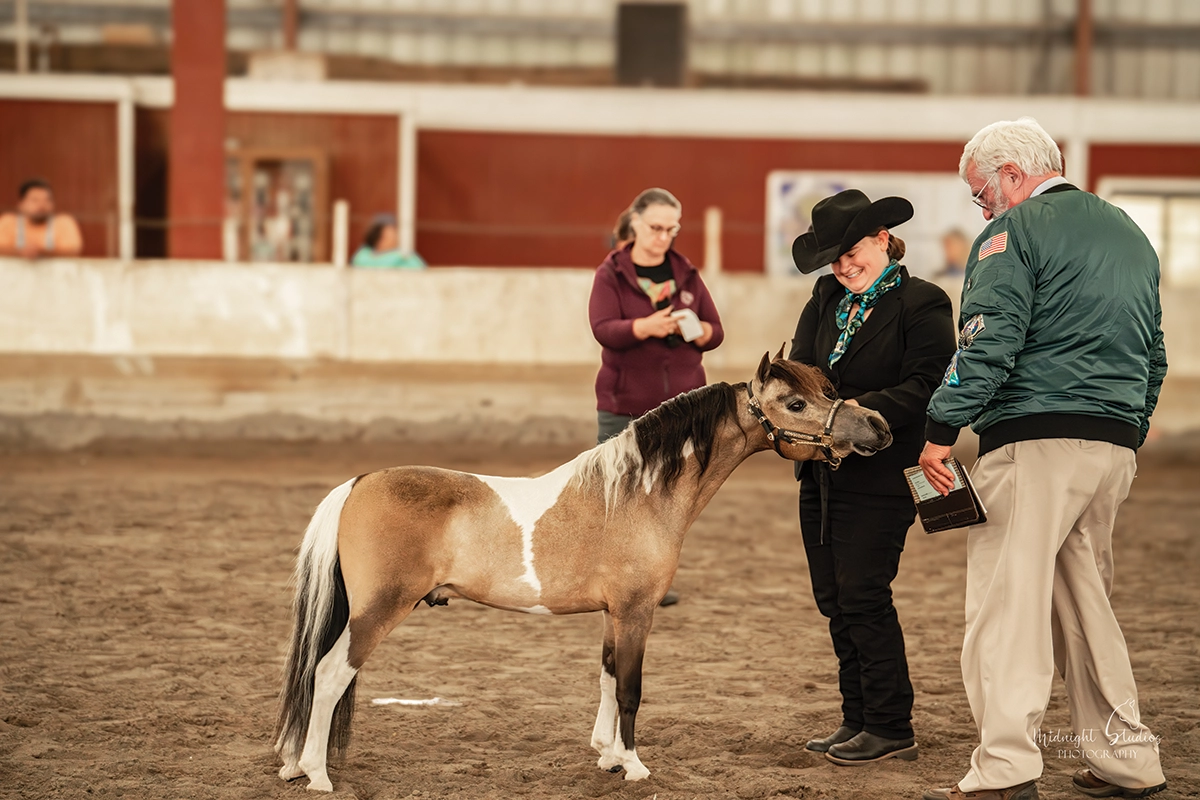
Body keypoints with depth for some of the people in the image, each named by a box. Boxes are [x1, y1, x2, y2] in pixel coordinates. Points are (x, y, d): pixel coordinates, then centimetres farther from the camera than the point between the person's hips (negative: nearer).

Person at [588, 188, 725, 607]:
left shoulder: (687, 274, 10)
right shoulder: (610, 275, 0)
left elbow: (716, 330, 7)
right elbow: (603, 330, -15)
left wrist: (699, 332, -16)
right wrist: (646, 327, -33)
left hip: (680, 407, 3)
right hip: (623, 407, -3)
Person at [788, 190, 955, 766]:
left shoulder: (923, 303, -6)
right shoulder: (825, 301, 15)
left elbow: (924, 386, -14)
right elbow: (798, 368, 7)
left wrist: (865, 408, -27)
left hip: (880, 476, -7)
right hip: (821, 474, 7)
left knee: (863, 599, -6)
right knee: (834, 601, 9)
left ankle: (891, 729, 3)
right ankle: (858, 721, 18)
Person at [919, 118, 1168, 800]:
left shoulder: (1017, 231, -4)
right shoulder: (1129, 233, 21)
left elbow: (989, 340, -15)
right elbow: (1153, 354, 24)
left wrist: (942, 430, -14)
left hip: (1036, 442, -8)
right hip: (1115, 447, 8)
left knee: (1007, 599, -9)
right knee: (1086, 601, 17)